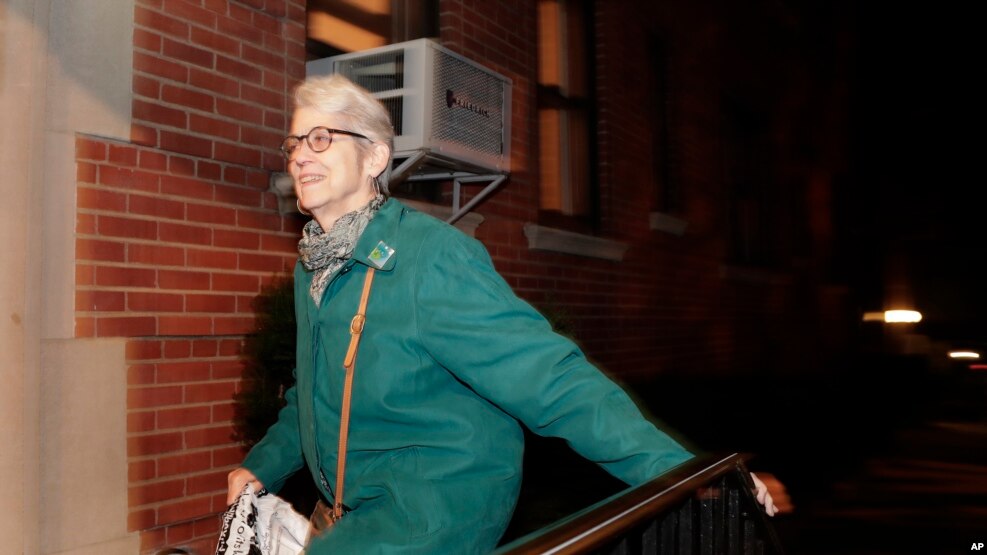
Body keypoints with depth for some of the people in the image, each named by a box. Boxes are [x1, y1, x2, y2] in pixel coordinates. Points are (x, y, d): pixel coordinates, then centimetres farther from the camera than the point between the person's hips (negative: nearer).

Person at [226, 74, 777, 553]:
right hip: (356, 509, 8)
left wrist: (682, 473, -32)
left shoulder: (432, 256, -21)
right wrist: (261, 468, 16)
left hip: (443, 503, -8)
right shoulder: (313, 267, 6)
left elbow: (549, 377, -28)